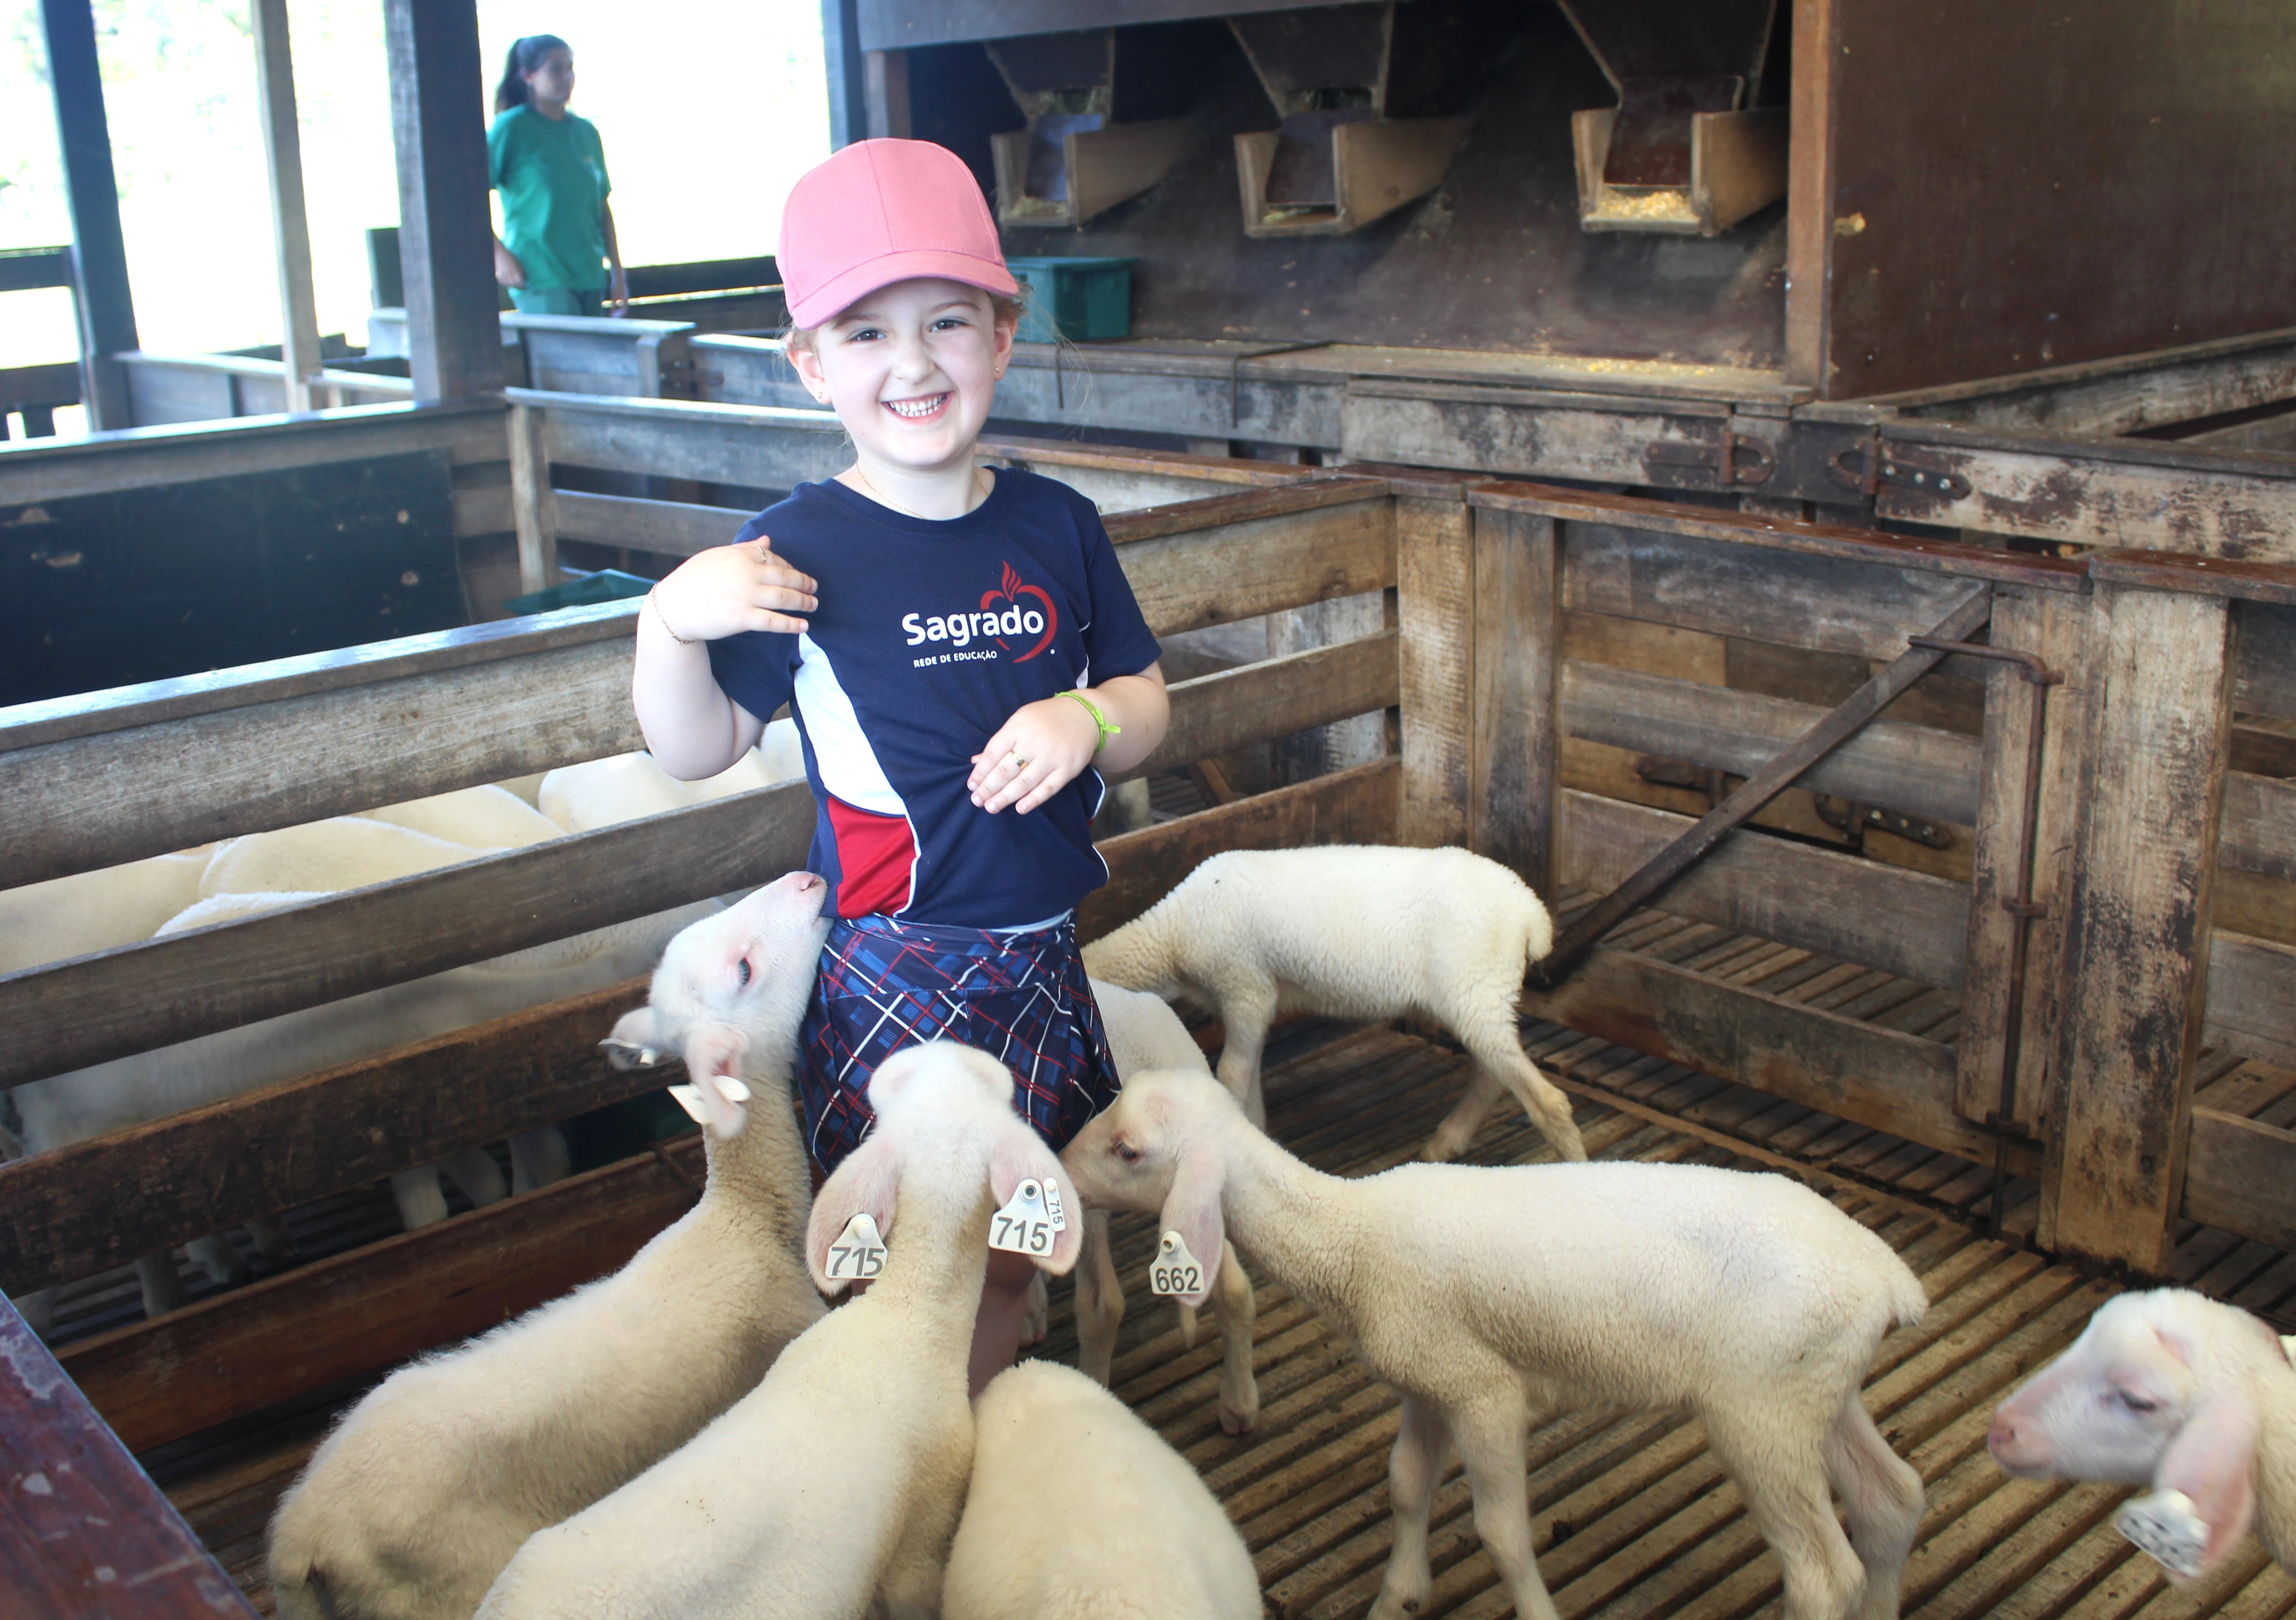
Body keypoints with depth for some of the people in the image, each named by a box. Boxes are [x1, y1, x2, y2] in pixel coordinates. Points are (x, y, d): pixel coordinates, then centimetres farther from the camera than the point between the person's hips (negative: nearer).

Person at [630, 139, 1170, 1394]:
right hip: (894, 973, -5)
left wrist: (1086, 717, -11)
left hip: (1041, 955, 5)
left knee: (1008, 1262, 17)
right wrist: (669, 625, -24)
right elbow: (698, 752, -6)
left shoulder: (1056, 527, 3)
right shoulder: (796, 552, -10)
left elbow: (1146, 702, 11)